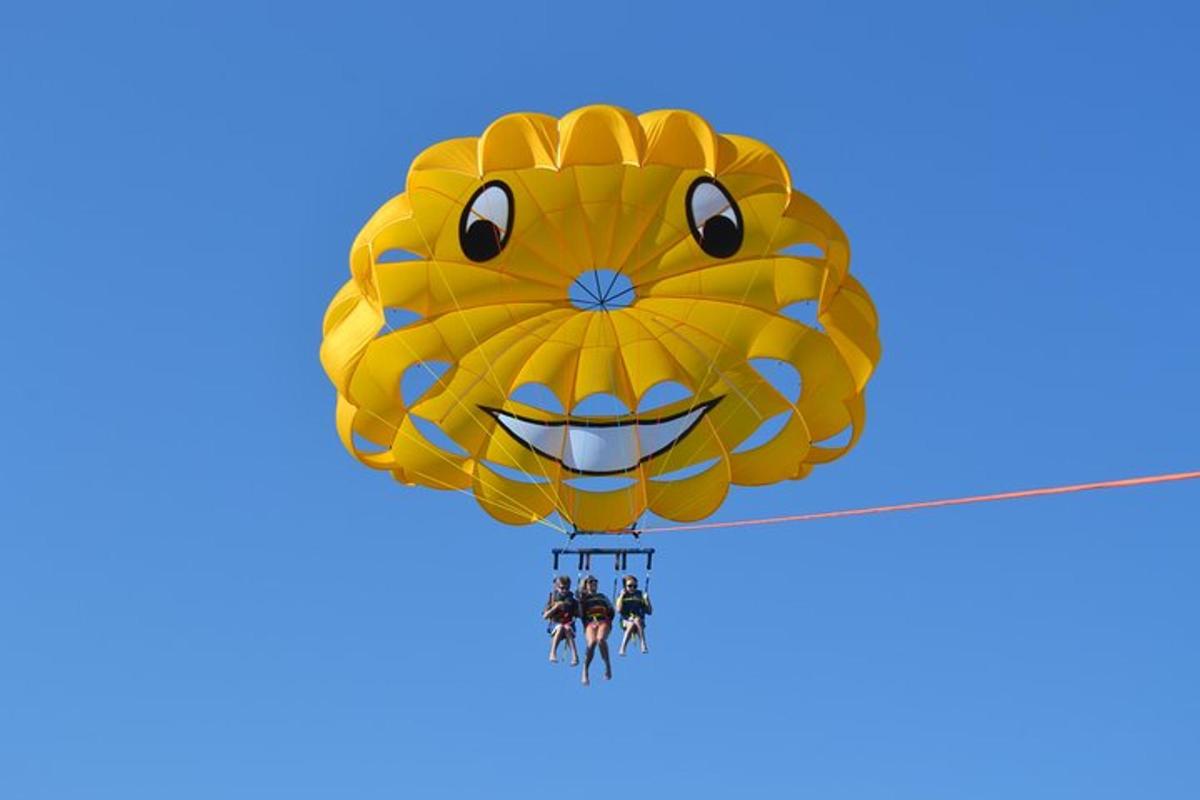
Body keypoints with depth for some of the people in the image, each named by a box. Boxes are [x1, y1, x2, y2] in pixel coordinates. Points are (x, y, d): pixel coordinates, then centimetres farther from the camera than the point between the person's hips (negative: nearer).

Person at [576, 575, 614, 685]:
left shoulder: (602, 597, 29)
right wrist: (581, 601, 2)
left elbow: (612, 612, 24)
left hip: (603, 622, 1)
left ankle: (608, 665, -29)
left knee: (600, 639, -36)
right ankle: (585, 671, -34)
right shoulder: (584, 598, 23)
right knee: (592, 642, -35)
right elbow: (580, 614, 10)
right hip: (590, 623, -1)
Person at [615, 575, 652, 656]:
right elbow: (618, 610, -7)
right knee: (632, 624, -36)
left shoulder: (640, 595, 11)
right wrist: (621, 596, -7)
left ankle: (643, 645, -43)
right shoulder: (622, 595, 10)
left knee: (637, 620, -37)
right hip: (626, 620, -1)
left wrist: (647, 600, -5)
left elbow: (649, 611, 9)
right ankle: (622, 649, -39)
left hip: (639, 620, 1)